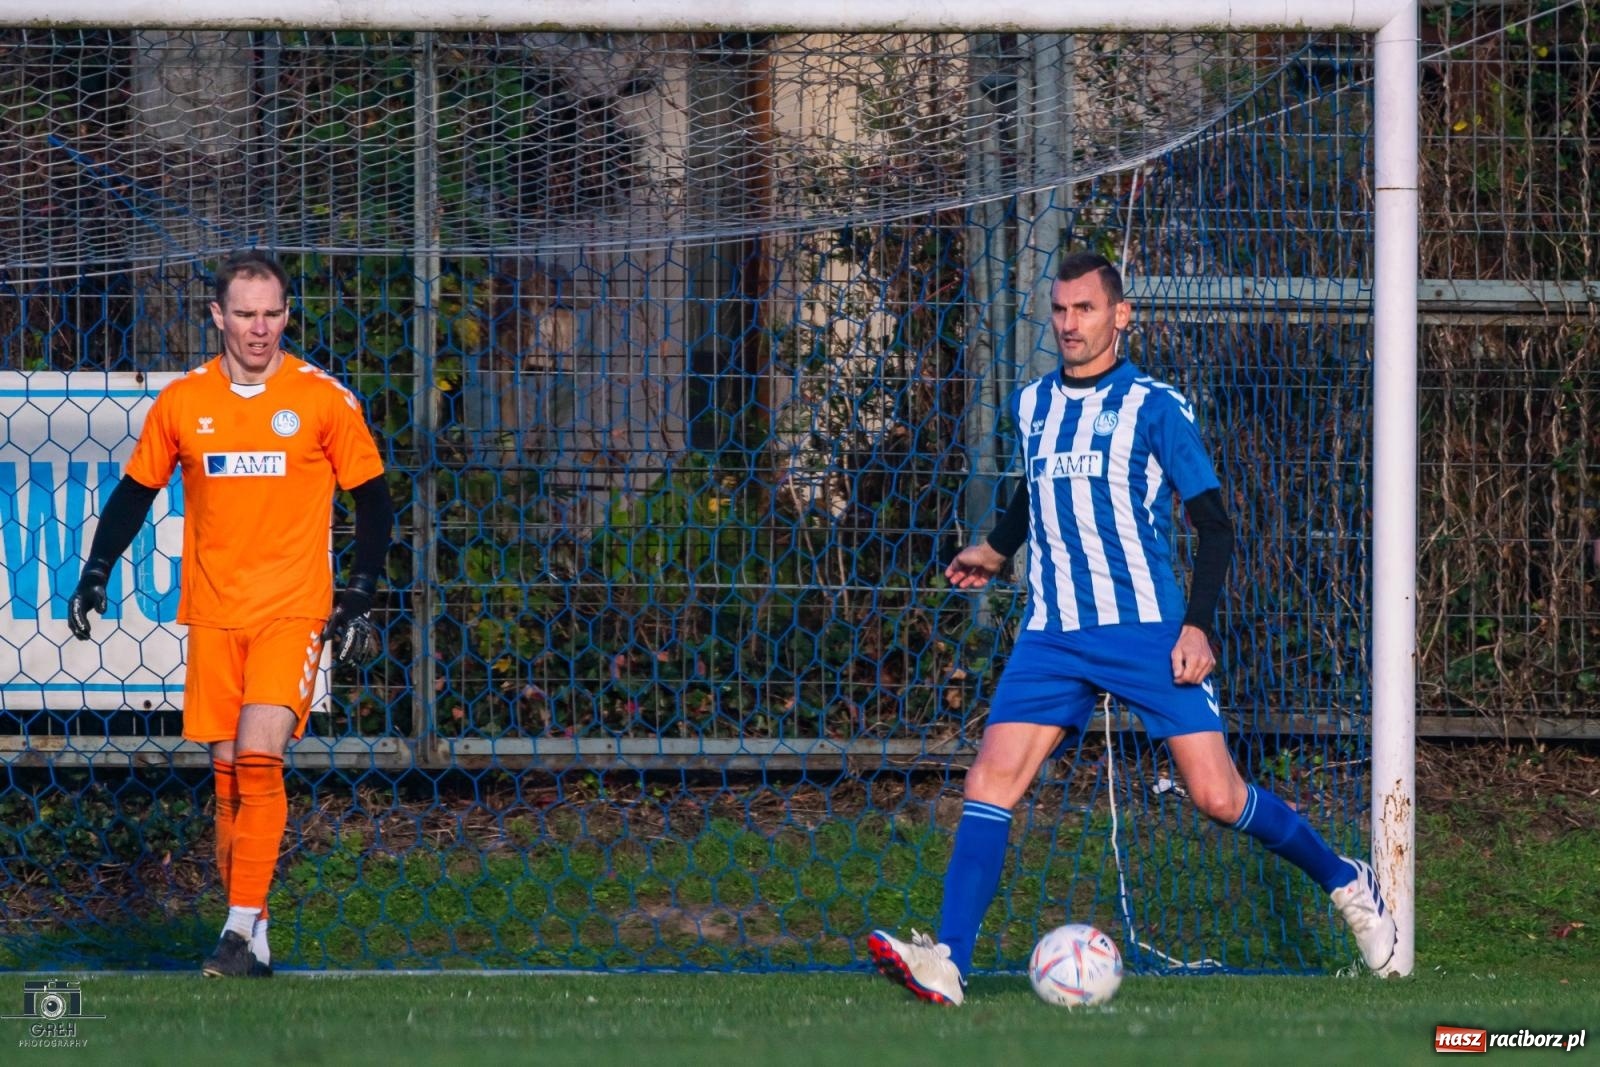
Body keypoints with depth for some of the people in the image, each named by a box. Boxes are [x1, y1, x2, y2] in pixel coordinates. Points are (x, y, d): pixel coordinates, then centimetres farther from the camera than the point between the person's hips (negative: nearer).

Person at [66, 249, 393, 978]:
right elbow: (135, 493, 13)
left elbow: (372, 501, 4)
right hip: (212, 611, 3)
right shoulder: (181, 402, 4)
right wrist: (94, 576, 2)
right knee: (228, 772, 2)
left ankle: (243, 928, -18)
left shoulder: (323, 399, -2)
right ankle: (250, 936, 11)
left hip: (294, 610, -3)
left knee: (258, 756, -18)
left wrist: (358, 600, -3)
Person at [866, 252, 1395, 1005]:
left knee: (1216, 796, -6)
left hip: (1148, 632, -4)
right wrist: (996, 549, 24)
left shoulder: (1152, 407, -3)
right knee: (989, 783, -13)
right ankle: (946, 965, -18)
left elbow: (1213, 523, -2)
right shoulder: (1031, 406, 12)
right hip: (1051, 636, 4)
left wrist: (1197, 626, -11)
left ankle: (1345, 883, 18)